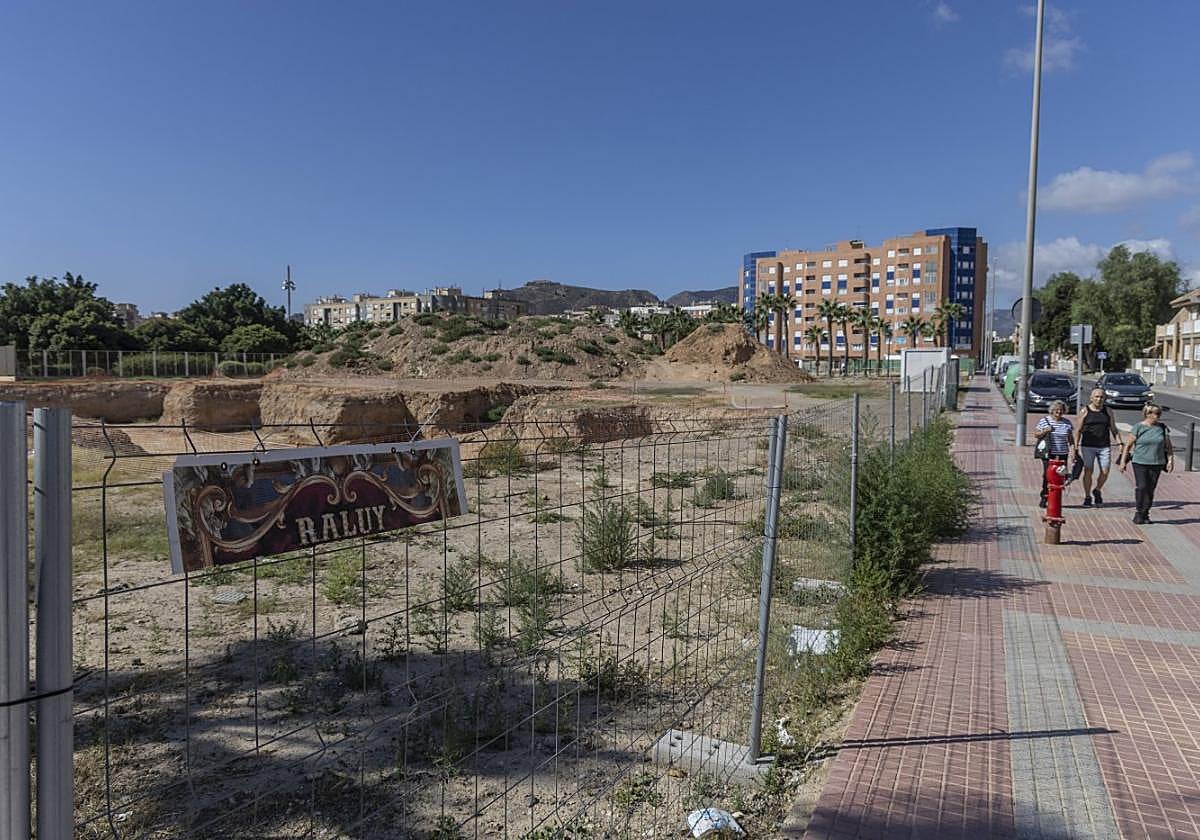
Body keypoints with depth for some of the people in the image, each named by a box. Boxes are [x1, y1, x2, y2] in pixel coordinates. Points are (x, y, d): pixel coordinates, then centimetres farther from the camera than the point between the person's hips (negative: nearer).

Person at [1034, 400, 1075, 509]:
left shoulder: (1067, 422, 11)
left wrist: (1073, 449, 4)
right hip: (1048, 454, -2)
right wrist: (1045, 431, -14)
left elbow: (1071, 438, 15)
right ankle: (1044, 497, 0)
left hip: (1063, 454, 3)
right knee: (1047, 475, -8)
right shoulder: (1044, 421, 3)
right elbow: (1036, 435, 4)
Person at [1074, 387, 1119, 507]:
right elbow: (1079, 430, 3)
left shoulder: (1108, 411, 9)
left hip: (1104, 447, 2)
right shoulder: (1085, 411, 2)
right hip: (1088, 446, -2)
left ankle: (1097, 491, 24)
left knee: (1105, 472, -2)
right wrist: (1076, 446, -3)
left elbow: (1114, 430, 13)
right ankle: (1087, 497, 9)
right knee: (1088, 471, -3)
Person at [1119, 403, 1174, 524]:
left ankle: (1145, 514, 15)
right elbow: (1128, 445, -1)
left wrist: (1170, 460, 2)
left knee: (1150, 490, 4)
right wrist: (1123, 461, -3)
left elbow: (1168, 446, 12)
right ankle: (1139, 513, 1)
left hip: (1156, 464, 3)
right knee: (1141, 487, -10)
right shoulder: (1138, 427, -4)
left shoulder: (1162, 427, 6)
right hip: (1140, 463, -3)